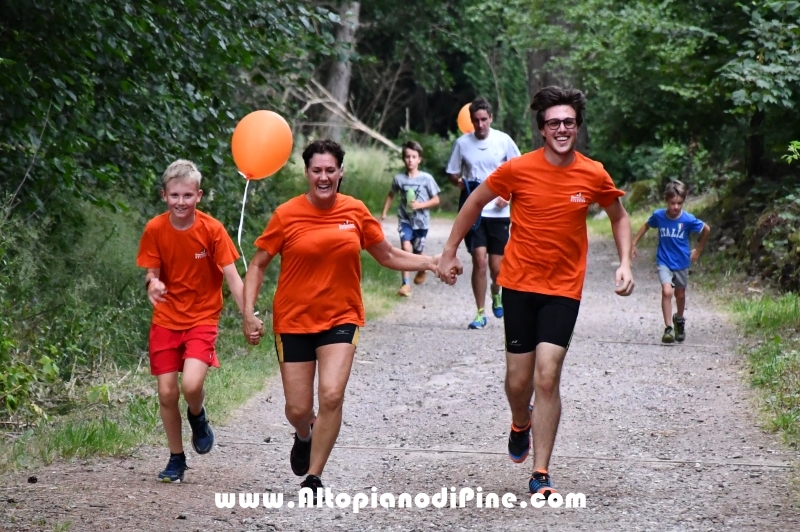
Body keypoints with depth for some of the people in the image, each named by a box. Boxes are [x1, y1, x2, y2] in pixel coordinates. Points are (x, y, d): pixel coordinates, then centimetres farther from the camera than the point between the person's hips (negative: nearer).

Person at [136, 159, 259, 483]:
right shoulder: (155, 230, -6)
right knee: (167, 393, 0)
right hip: (166, 320, 2)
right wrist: (152, 285, -27)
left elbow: (232, 276, -11)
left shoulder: (212, 230, -11)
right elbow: (151, 273, -1)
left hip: (202, 319, -2)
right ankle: (176, 459, 20)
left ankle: (197, 417, 14)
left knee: (191, 385, -22)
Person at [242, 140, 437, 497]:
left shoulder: (356, 212, -2)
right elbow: (258, 265, 1)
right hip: (294, 321, 0)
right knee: (298, 409, 3)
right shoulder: (287, 215, -8)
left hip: (340, 319, 1)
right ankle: (304, 437, 42)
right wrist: (249, 313, -8)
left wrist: (432, 263, 0)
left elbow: (388, 256, 11)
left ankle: (313, 477, -4)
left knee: (332, 395, -19)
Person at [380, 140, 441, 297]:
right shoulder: (399, 179, -4)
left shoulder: (426, 178, -10)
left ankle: (422, 271, 49)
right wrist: (384, 212, 11)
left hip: (421, 221, 0)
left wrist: (420, 205, -18)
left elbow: (436, 200, -5)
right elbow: (391, 195, 13)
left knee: (417, 253, 13)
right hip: (405, 219, 0)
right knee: (406, 248, -21)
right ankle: (405, 284, -17)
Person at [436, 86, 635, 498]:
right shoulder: (518, 170, -8)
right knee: (518, 380, 7)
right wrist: (449, 252, 8)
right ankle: (521, 423, 44)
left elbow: (619, 217, 13)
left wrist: (625, 264, 0)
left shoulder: (593, 175, -4)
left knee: (547, 376, -13)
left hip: (563, 289, 0)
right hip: (519, 283, 0)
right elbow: (475, 202, 7)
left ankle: (541, 475, -7)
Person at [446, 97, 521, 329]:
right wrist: (461, 183, -12)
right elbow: (453, 174, 10)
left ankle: (496, 294, 37)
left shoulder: (503, 140, -1)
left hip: (499, 212, 0)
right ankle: (480, 314, 1)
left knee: (496, 266, 2)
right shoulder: (462, 143, 1)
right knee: (479, 261, -10)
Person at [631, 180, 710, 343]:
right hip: (664, 262, -1)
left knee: (680, 294, 18)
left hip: (682, 262, 1)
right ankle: (668, 328, -16)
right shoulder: (658, 215, -14)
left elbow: (706, 230, -1)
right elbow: (646, 226, 8)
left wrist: (698, 250, 5)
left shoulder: (688, 219, -18)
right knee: (667, 292, -20)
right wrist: (633, 244, 7)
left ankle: (679, 320, 46)